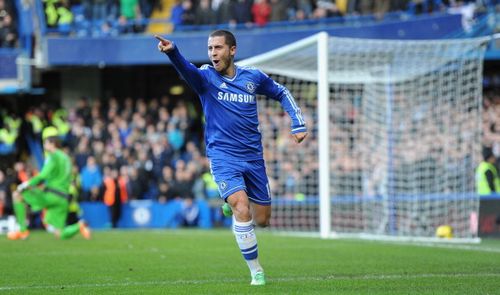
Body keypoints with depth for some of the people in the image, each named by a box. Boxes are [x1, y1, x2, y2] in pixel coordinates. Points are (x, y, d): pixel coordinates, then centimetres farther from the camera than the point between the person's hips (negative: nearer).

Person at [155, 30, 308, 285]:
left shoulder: (253, 77, 4)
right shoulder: (206, 77, -5)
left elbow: (282, 93, 20)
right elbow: (186, 69, -27)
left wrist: (298, 124, 9)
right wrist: (172, 52, -49)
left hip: (253, 157, 3)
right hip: (223, 156, -3)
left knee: (262, 220, 8)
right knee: (242, 210, -23)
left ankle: (233, 203, 42)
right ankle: (256, 271, -10)